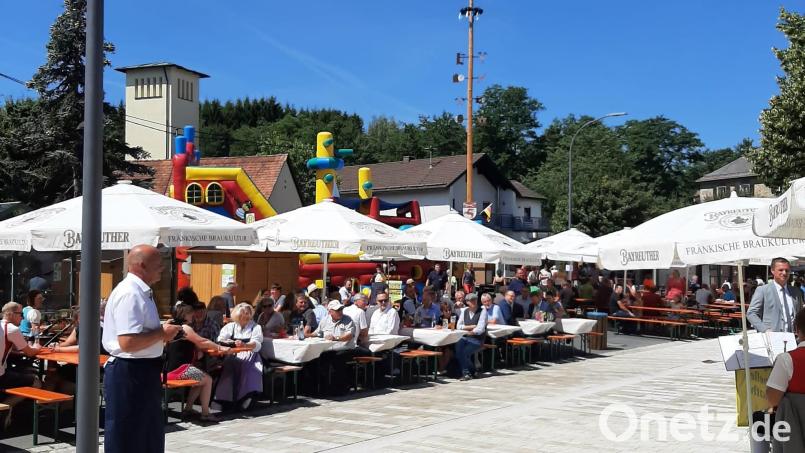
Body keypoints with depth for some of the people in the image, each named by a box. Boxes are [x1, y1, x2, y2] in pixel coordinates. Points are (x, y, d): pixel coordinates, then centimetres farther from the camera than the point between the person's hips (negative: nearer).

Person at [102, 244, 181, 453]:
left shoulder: (141, 292, 12)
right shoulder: (129, 293, -20)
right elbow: (128, 342, -29)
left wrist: (161, 333, 8)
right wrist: (162, 333, -17)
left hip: (143, 371, 10)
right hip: (129, 373, -10)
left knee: (150, 435, 21)